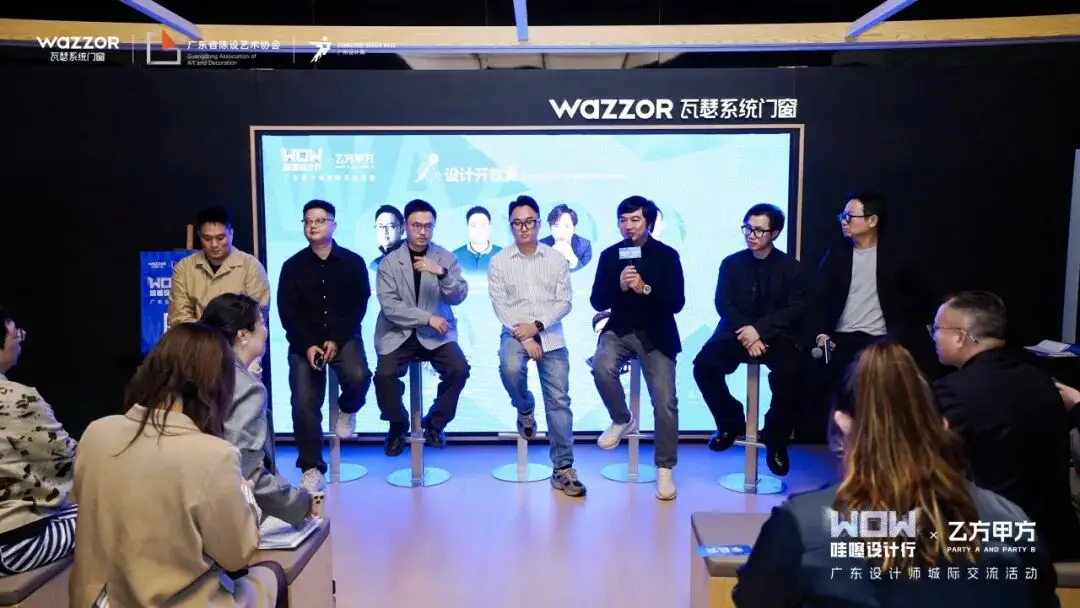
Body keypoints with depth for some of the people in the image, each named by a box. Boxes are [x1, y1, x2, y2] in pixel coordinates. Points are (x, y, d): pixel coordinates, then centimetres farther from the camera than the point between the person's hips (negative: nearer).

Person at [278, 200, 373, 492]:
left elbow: (358, 307, -3)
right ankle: (312, 468, 0)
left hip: (344, 337, -1)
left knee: (358, 377, -29)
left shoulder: (353, 263, 2)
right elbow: (287, 313, 0)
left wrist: (337, 340, -15)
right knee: (303, 402, -12)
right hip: (305, 342, 1)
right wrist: (307, 346, -14)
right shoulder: (293, 266, 4)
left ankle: (347, 410, 8)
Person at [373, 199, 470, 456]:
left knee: (459, 369, -24)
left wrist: (441, 273, -25)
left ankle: (435, 423, 3)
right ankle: (398, 425, 6)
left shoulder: (446, 258, 3)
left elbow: (458, 297, -8)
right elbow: (389, 306, -11)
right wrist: (427, 318, -19)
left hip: (436, 334, 1)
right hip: (398, 334, -1)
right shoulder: (389, 262, -2)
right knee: (384, 374, -26)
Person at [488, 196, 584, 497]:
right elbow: (501, 306, -4)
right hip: (515, 333, -1)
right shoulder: (499, 262, 2)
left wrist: (537, 325, -13)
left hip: (550, 335, 1)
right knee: (510, 369, -33)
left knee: (559, 401, -5)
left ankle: (563, 468, 2)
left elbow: (564, 302, 1)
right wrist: (523, 337, -15)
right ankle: (525, 409, 3)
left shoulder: (557, 259, 5)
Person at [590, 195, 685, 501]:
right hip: (620, 330, 2)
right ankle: (622, 420, -1)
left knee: (665, 401, -11)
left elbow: (677, 303, -9)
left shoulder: (667, 255, -2)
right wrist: (619, 287, -19)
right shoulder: (609, 255, 3)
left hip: (656, 334, -1)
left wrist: (645, 289, -25)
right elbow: (597, 302, 0)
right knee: (601, 366, -30)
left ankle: (665, 469, 7)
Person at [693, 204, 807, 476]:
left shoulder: (791, 267, 3)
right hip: (738, 332, 2)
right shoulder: (731, 263, 7)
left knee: (790, 373, -32)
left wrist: (759, 329, -19)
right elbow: (723, 304, -1)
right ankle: (731, 422, 3)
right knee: (704, 364, -25)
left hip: (776, 335, -1)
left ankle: (776, 441, -7)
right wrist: (745, 332, -18)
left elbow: (796, 309, -5)